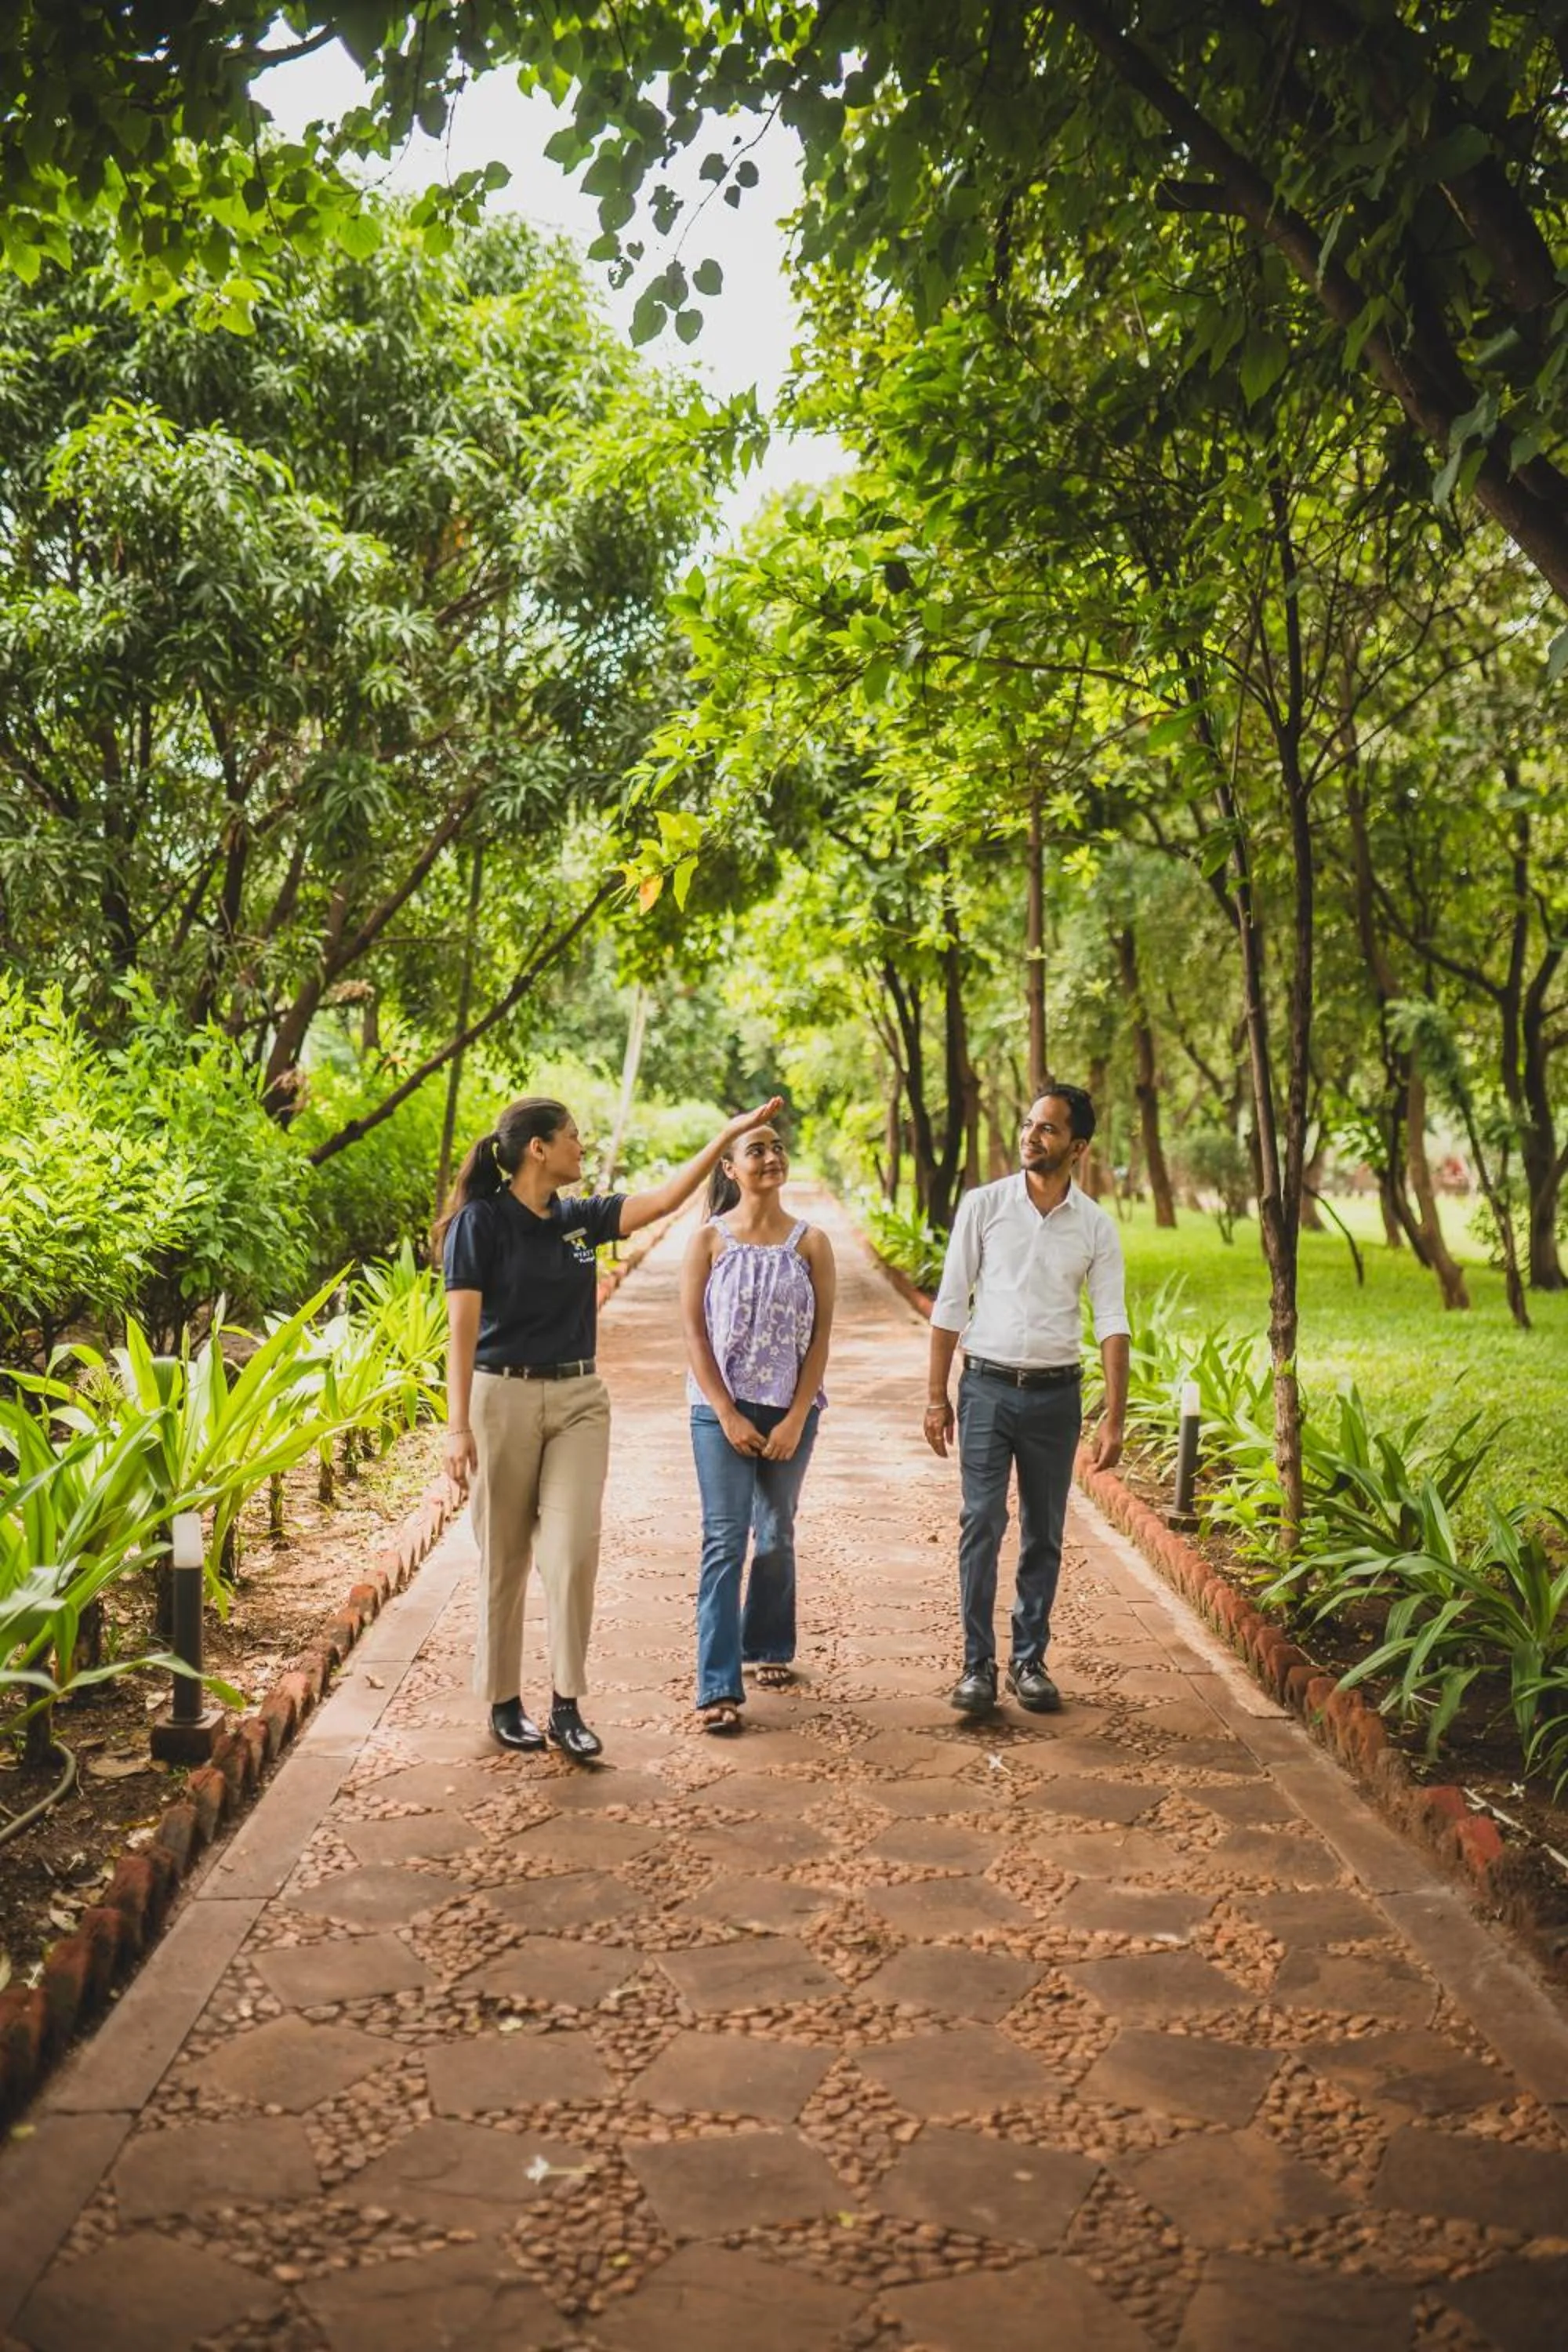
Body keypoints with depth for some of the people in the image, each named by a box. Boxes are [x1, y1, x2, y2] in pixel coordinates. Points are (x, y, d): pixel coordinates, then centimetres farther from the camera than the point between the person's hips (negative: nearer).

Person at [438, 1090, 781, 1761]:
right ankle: (504, 1702, 19)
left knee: (573, 1550, -5)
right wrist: (457, 1424, -19)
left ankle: (566, 1706, 4)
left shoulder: (581, 1218, 7)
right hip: (504, 1397, -4)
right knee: (504, 1560, 6)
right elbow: (462, 1329, -13)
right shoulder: (481, 1222, -9)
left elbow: (664, 1198, 1)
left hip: (579, 1400, 4)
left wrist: (729, 1133, -2)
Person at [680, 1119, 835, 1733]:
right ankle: (718, 1688, -6)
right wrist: (729, 1416, -10)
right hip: (721, 1408, -2)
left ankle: (768, 1647, 33)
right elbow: (694, 1332, -4)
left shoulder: (811, 1242, 1)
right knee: (724, 1540, -6)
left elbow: (821, 1336, 0)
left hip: (790, 1409, 2)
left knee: (776, 1537, 12)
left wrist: (796, 1419, -7)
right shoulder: (708, 1239, -2)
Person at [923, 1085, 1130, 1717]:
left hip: (1056, 1393, 1)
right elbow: (951, 1304, 1)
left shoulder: (1096, 1227, 1)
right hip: (987, 1385, -1)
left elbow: (1112, 1321, -2)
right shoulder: (983, 1205, -2)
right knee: (981, 1526, -5)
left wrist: (1115, 1415, -10)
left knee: (1044, 1536, 8)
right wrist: (936, 1396, -2)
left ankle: (1029, 1661, 20)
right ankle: (977, 1665, 3)